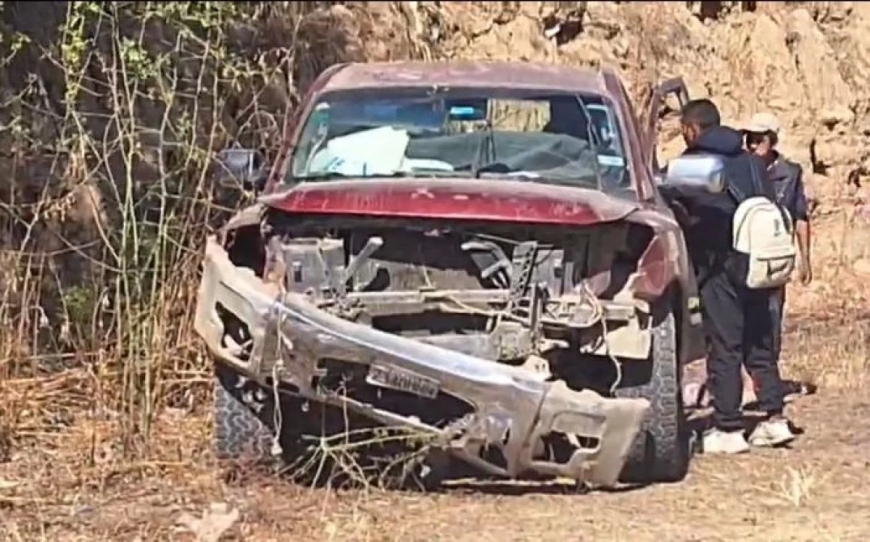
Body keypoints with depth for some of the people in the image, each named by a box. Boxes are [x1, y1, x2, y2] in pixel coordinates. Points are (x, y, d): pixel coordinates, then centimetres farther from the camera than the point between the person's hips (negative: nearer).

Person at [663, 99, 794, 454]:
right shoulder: (750, 161, 12)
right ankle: (774, 418, 15)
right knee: (759, 343, 15)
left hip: (719, 267, -6)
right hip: (756, 262, 6)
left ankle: (728, 430, 0)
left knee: (724, 348, -2)